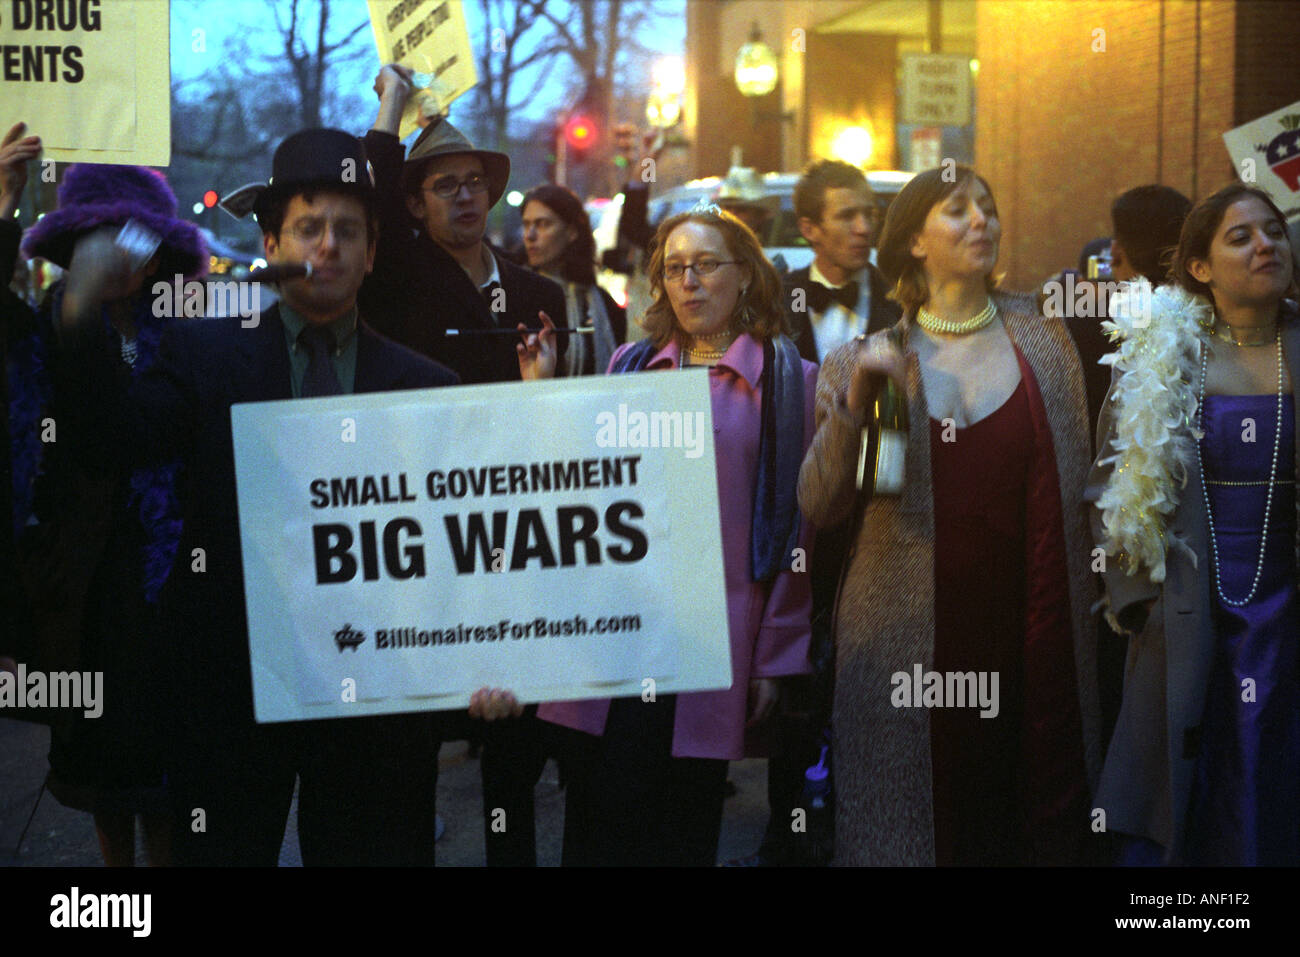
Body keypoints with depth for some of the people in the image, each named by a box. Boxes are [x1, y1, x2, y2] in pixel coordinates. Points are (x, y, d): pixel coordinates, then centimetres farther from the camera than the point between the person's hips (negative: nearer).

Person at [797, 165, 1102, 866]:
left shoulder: (1039, 337, 5)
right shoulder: (868, 361, 4)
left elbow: (1071, 482, 13)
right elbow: (818, 509, -3)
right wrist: (853, 401, -14)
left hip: (1025, 637, 1)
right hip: (907, 638, -1)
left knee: (1035, 810, 3)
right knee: (911, 813, 2)